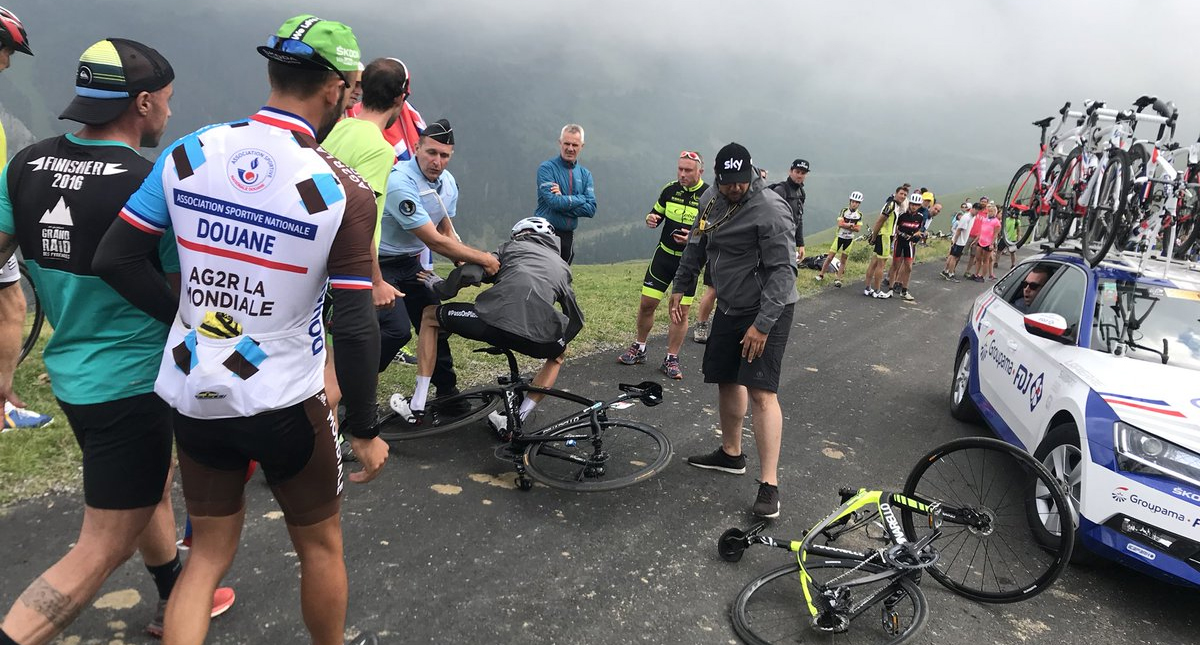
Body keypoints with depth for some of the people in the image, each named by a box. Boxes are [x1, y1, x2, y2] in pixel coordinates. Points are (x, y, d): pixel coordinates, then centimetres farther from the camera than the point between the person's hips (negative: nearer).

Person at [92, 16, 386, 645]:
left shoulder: (189, 153, -4)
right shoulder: (344, 192, -18)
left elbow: (114, 258, -1)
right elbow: (353, 329, -17)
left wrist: (190, 318, 11)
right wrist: (364, 431, -6)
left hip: (191, 398, 4)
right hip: (283, 406, -4)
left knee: (208, 553, 21)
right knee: (320, 546, 20)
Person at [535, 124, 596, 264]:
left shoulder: (585, 174, 10)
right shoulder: (547, 168, -5)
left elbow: (591, 209, -2)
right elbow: (553, 201, -19)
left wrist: (564, 200, -12)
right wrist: (581, 199, -8)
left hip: (569, 236, 5)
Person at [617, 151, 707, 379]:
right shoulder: (670, 189, 1)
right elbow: (656, 214, 14)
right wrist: (651, 219, -11)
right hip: (664, 255, 3)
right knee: (646, 304, 4)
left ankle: (671, 360, 13)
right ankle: (639, 349, 23)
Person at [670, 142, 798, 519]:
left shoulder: (770, 210, -20)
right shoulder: (711, 200, 4)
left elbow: (783, 270, -23)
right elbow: (696, 245, 19)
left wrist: (763, 323, -27)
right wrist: (681, 287, 18)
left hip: (767, 310, -8)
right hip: (729, 307, 8)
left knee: (761, 391, -12)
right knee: (727, 380, 16)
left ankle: (769, 485, -8)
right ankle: (731, 454, 35)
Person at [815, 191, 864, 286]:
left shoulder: (859, 215, -2)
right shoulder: (844, 211, -7)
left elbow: (857, 229, -11)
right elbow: (840, 224, -18)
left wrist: (845, 225, -17)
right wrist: (851, 225, -18)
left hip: (849, 239, 2)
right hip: (840, 237, -1)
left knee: (843, 260, 6)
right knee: (830, 257, -2)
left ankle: (838, 279, 11)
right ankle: (821, 274, 10)